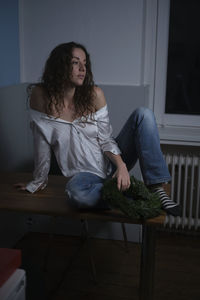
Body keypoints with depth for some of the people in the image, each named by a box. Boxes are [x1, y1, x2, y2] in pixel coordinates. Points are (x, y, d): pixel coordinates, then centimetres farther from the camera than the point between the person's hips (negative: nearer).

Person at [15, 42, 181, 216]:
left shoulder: (94, 94, -7)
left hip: (111, 161, 3)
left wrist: (121, 165, -23)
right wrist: (39, 181, 4)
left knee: (143, 114, -17)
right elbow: (42, 144, -3)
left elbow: (106, 140, -5)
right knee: (77, 194, -40)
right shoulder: (41, 95, -10)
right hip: (84, 173, -2)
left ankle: (157, 188, -21)